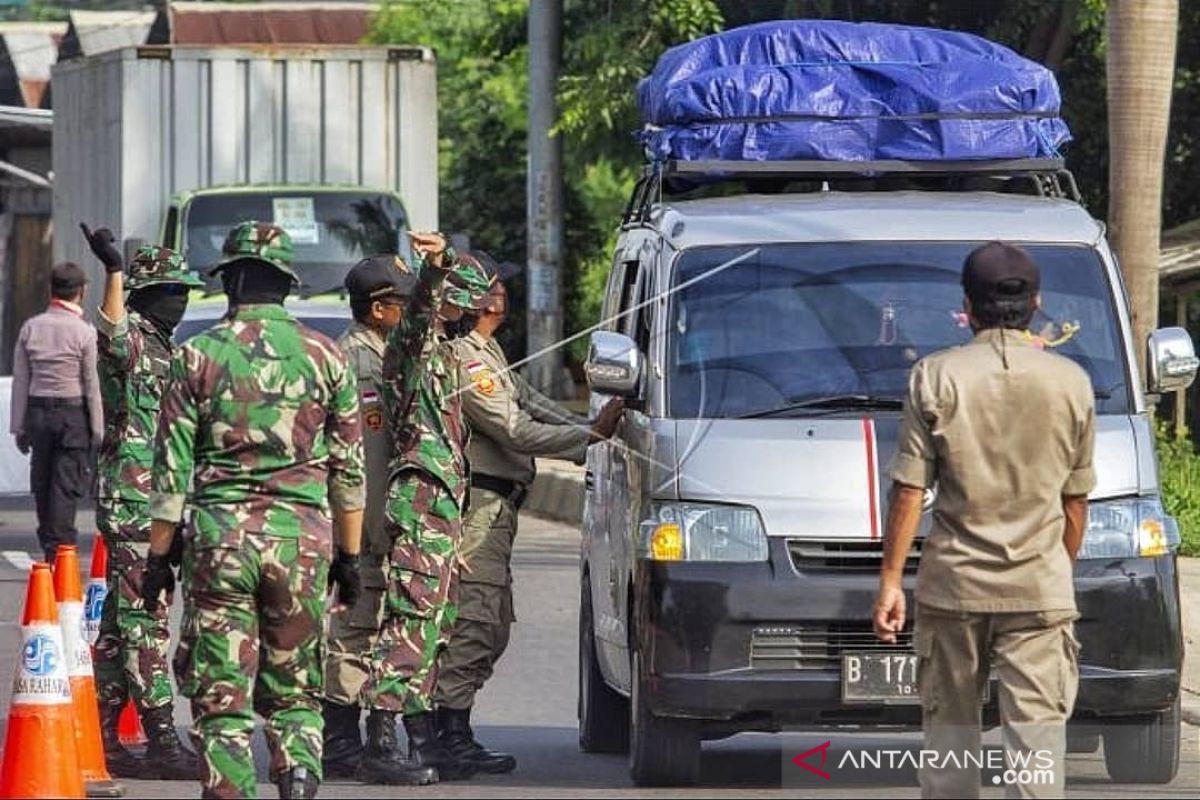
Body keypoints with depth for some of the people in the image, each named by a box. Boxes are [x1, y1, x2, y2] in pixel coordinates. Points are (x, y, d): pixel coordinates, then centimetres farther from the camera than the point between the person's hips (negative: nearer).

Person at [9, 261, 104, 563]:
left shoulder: (31, 328, 3)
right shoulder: (83, 332, -8)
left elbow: (20, 381, 5)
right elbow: (92, 385, -8)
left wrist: (19, 427, 10)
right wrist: (97, 430, -1)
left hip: (37, 413, 4)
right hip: (73, 413, -4)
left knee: (41, 484, 13)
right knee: (67, 485, -2)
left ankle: (49, 543, 21)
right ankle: (60, 547, -6)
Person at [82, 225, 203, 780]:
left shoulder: (161, 349, 19)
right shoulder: (130, 342, -10)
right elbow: (111, 334, -37)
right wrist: (113, 270, -53)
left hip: (152, 501, 10)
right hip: (134, 501, -10)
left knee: (120, 623, 11)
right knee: (144, 621, -9)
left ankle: (103, 738, 14)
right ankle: (161, 742, -9)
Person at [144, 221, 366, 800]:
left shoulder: (199, 355, -2)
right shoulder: (325, 356, 3)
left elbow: (171, 469, -1)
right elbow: (348, 469, 6)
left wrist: (159, 555, 6)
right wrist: (350, 555, 14)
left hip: (219, 535, -2)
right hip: (303, 538, 2)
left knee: (221, 695, 3)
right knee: (294, 691, 12)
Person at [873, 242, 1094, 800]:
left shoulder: (936, 377, -4)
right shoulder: (1070, 383, 1)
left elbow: (909, 490, -4)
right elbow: (1075, 498, 8)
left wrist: (891, 579, 2)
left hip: (953, 585, 0)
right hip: (1041, 587, 0)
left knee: (949, 728, 12)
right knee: (1037, 732, -4)